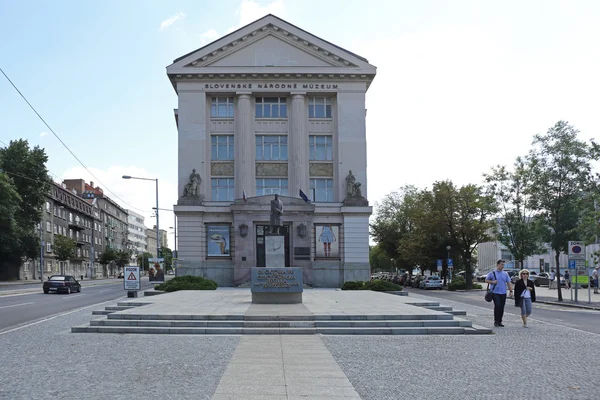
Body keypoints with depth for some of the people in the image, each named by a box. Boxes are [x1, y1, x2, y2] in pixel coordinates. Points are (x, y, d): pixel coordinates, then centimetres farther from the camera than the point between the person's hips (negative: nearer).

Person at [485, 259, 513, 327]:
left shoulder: (505, 274, 12)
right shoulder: (492, 273, 3)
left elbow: (509, 283, 10)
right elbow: (486, 280, 7)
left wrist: (511, 291, -1)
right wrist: (492, 282, -10)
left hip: (503, 293, 4)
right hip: (495, 293, -4)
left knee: (502, 308, 4)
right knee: (497, 306, -16)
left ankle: (499, 322, 14)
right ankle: (496, 321, -7)